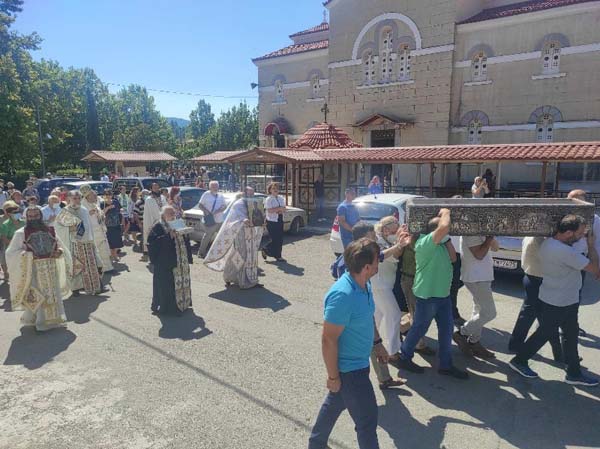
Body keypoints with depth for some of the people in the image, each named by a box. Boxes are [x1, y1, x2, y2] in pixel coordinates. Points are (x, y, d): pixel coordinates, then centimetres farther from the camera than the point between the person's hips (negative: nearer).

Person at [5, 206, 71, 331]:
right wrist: (27, 255, -17)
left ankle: (53, 319, 23)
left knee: (53, 295, 9)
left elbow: (60, 246, 14)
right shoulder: (21, 233, 0)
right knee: (36, 297, -2)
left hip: (51, 269, 3)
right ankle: (40, 322, 10)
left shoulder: (50, 231, 9)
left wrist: (59, 251, -9)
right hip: (33, 270, -3)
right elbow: (11, 253, -2)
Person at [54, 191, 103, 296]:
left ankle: (94, 287, 15)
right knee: (75, 266, 1)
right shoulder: (65, 211, -3)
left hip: (87, 242, 5)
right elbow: (57, 224, -5)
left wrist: (92, 240, 14)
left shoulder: (84, 210, 11)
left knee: (92, 266, 6)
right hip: (74, 243, -4)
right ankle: (75, 287, 12)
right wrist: (69, 229, -16)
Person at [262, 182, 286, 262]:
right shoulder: (268, 199, -9)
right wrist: (279, 208, -16)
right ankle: (265, 250, 14)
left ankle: (277, 256, 17)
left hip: (280, 221, 7)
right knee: (275, 240, -7)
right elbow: (269, 210, -21)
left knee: (280, 240, 7)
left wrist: (279, 211, -12)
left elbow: (284, 209, 9)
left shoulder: (281, 198, 12)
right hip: (272, 222, -7)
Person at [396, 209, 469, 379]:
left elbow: (453, 258, 7)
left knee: (446, 329, 13)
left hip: (443, 293, 9)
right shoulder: (424, 242, -22)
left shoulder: (439, 244, 8)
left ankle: (446, 365, 26)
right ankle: (404, 358, 24)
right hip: (428, 294, -9)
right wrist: (445, 213, -16)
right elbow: (444, 227, -35)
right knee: (419, 329, 6)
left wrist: (447, 239, 2)